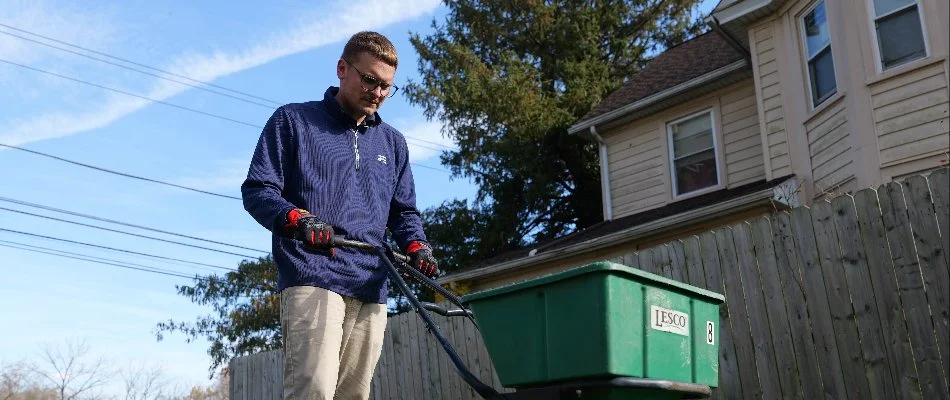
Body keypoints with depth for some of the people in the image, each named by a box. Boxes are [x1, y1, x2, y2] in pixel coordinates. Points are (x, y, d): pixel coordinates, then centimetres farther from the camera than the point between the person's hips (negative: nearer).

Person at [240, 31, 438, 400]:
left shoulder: (393, 142, 23)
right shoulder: (293, 120, 9)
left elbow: (404, 211, 23)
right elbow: (256, 190, 3)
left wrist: (416, 246, 0)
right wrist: (297, 219, -18)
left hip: (371, 289, 5)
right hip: (311, 278, -5)